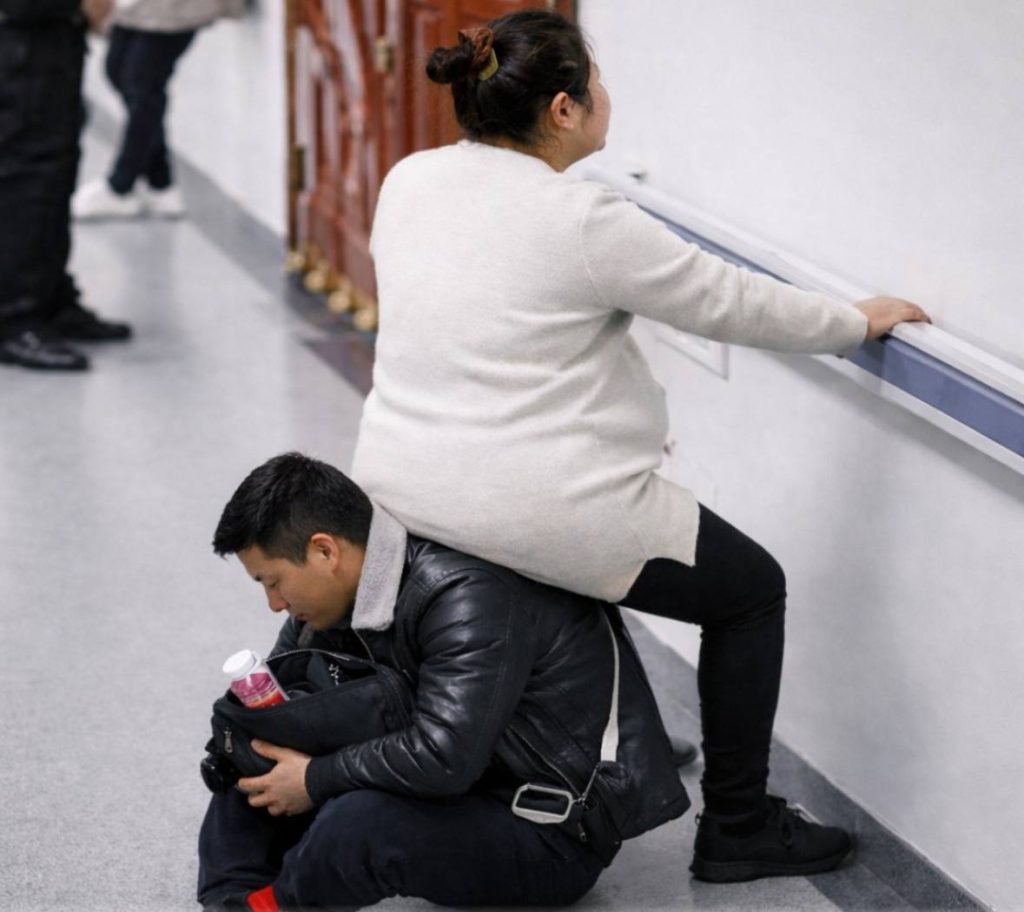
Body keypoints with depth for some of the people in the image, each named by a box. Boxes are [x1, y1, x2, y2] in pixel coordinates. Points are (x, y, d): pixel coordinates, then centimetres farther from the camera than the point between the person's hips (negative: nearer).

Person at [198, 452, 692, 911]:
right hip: (470, 785, 9)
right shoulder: (360, 587, 0)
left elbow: (443, 757, -35)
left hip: (556, 834, -9)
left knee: (360, 823, -34)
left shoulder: (468, 596, -27)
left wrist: (317, 779, -23)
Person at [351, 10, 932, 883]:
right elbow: (730, 301, -8)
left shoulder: (407, 181, 3)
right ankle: (737, 828, 23)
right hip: (534, 513, -8)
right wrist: (857, 321, 9)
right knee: (753, 589, 14)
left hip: (400, 488, 8)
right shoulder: (586, 221, -18)